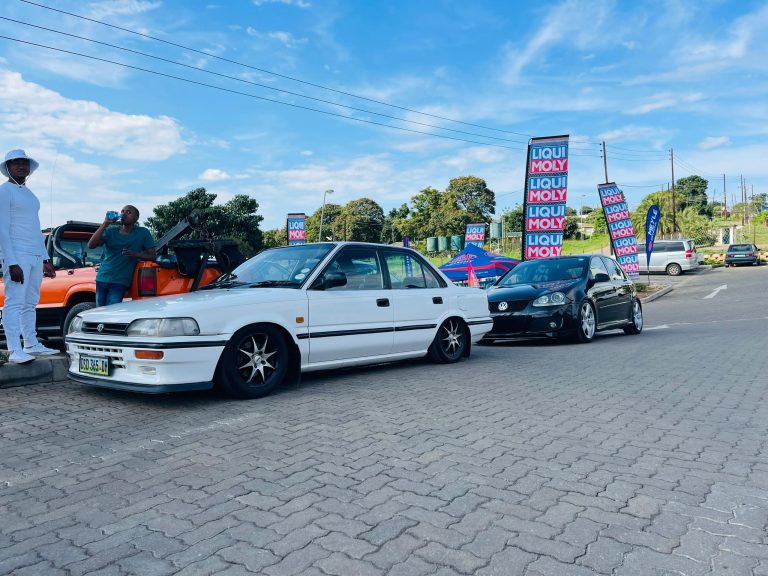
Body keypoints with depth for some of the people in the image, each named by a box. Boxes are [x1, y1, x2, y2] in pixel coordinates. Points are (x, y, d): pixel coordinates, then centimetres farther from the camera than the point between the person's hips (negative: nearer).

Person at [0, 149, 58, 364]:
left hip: (36, 257, 8)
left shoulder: (29, 194, 21)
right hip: (17, 255, -8)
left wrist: (45, 259, 18)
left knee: (30, 303, 9)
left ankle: (31, 345, 14)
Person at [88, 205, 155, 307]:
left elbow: (152, 256, 0)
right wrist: (105, 224, -11)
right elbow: (91, 245, -6)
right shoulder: (111, 230, 7)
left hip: (120, 282, -4)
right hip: (102, 278, 4)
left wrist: (135, 254, -18)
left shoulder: (143, 233, 2)